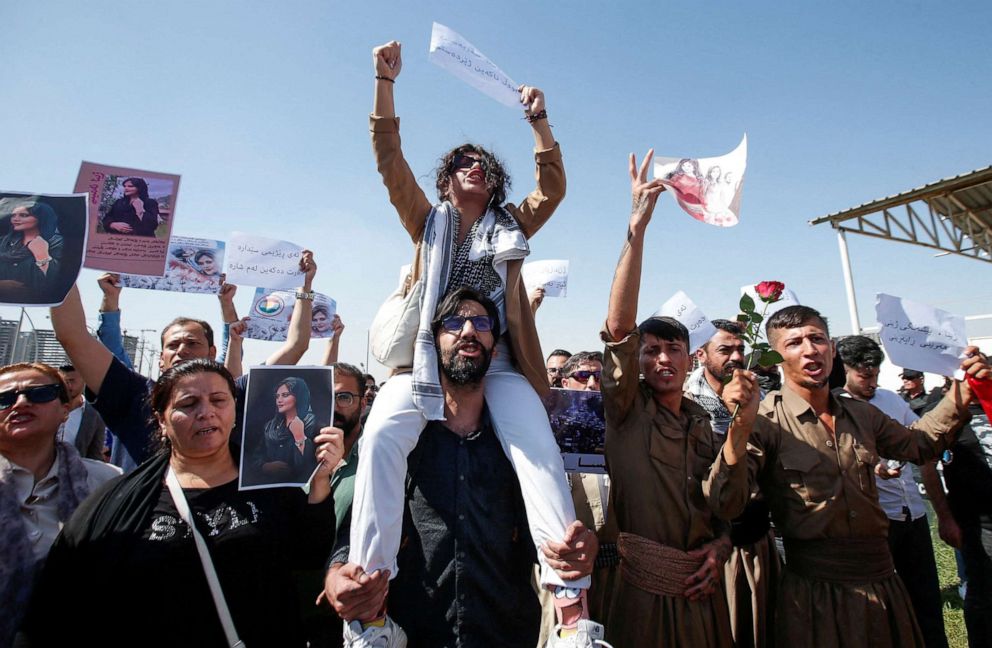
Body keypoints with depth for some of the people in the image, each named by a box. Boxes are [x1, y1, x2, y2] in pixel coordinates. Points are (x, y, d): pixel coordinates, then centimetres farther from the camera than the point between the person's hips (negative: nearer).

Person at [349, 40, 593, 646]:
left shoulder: (510, 226, 21)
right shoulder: (429, 221, 18)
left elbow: (553, 188, 10)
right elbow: (390, 159, 11)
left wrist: (538, 119, 4)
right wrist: (386, 80, 7)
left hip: (498, 364, 1)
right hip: (428, 355, 0)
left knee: (539, 451, -22)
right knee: (382, 436, -27)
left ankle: (571, 591, -19)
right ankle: (370, 582, -20)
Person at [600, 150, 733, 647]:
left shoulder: (702, 424, 7)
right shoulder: (626, 409, -9)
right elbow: (618, 326, -23)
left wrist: (720, 545, -4)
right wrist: (636, 229, -29)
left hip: (699, 588, 5)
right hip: (641, 585, -4)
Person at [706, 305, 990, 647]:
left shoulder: (861, 414, 5)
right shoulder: (764, 423, -16)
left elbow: (920, 444, 24)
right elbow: (725, 506, -26)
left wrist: (962, 393, 10)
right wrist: (740, 427, -39)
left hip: (883, 583, 6)